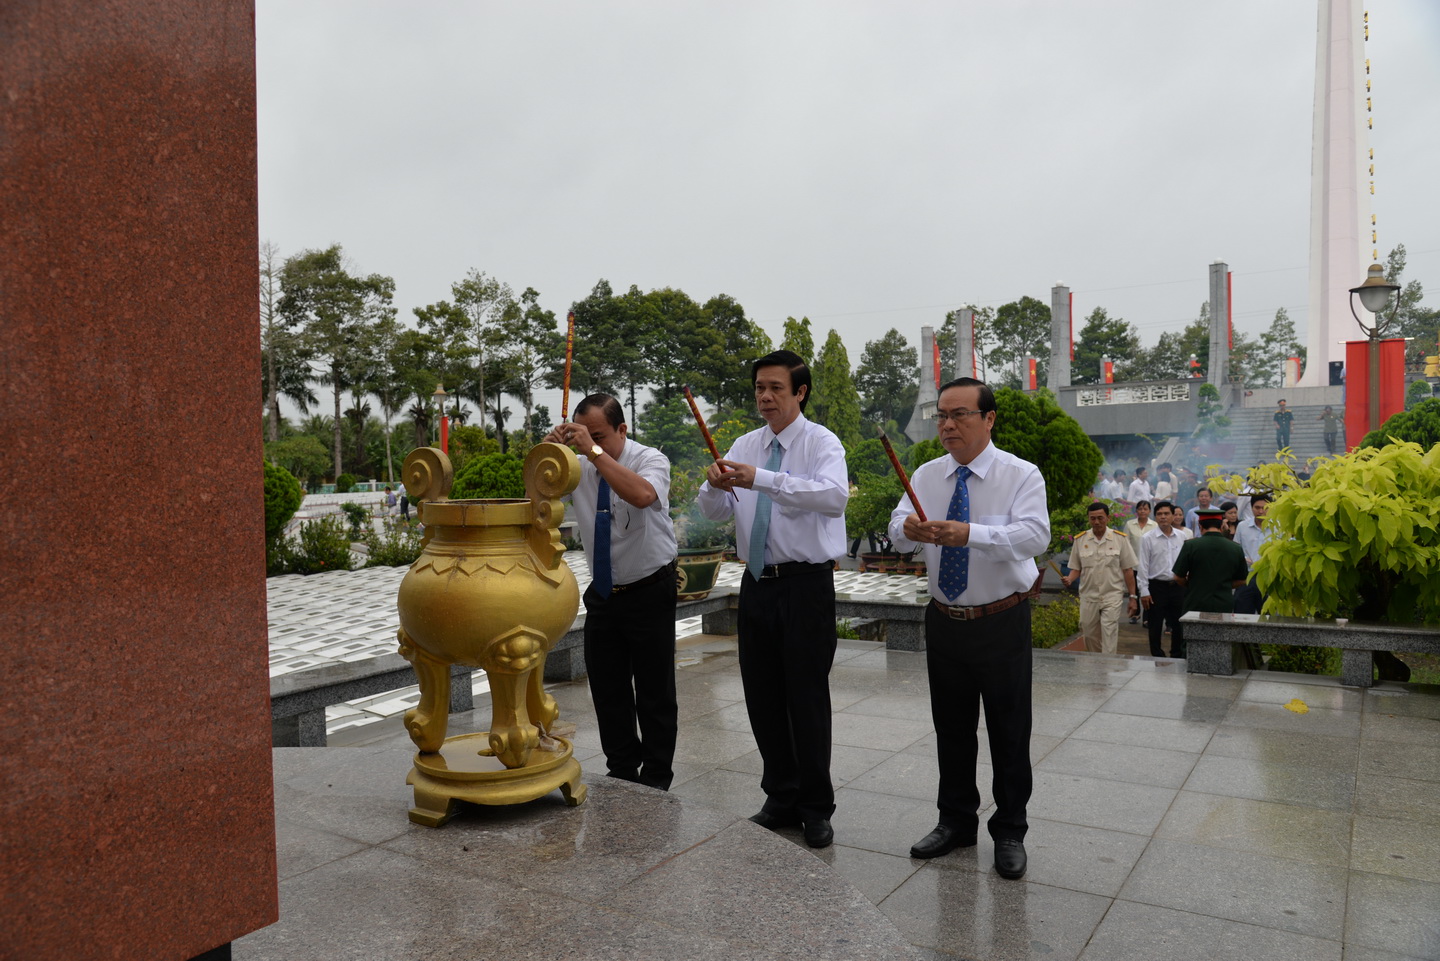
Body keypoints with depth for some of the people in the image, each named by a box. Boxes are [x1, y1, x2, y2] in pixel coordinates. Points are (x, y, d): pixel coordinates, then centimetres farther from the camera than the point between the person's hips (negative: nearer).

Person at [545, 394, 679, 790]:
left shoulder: (650, 460, -14)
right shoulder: (578, 465, 1)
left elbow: (642, 495, -36)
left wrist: (595, 451, -37)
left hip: (649, 593, -5)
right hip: (602, 594, 5)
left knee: (655, 693, 5)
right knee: (607, 691, 14)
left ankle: (656, 781, 21)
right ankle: (621, 771, 31)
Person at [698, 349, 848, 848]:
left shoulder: (821, 442, -8)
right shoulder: (745, 446, 10)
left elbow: (835, 496, -28)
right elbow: (714, 510, 6)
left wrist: (761, 479, -34)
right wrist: (714, 485, -18)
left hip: (807, 584, -6)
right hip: (757, 583, 6)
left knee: (808, 696, 1)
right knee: (762, 696, 12)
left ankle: (817, 809, 18)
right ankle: (782, 798, 30)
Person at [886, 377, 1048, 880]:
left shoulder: (1020, 475, -11)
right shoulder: (927, 475, 3)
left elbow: (1034, 535, -27)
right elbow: (898, 529, -8)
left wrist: (970, 533, -42)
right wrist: (909, 527, -33)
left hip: (1002, 623, -4)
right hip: (945, 621, 4)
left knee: (1010, 733, 7)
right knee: (951, 729, 16)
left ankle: (1010, 832, 26)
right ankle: (956, 822, 34)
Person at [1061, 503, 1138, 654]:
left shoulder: (1120, 539, -1)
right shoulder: (1080, 540, 4)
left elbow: (1128, 570, 2)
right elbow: (1076, 568, 9)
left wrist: (1133, 597, 1)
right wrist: (1069, 579, -13)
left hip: (1112, 596, -3)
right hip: (1088, 597, 3)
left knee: (1109, 637, -10)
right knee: (1090, 638, 10)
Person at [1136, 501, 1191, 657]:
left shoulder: (1182, 536, 3)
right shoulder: (1148, 538, -6)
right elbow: (1143, 566, -6)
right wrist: (1144, 591, -8)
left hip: (1178, 585, 3)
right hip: (1157, 586, -3)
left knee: (1178, 624, 13)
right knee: (1156, 626, 5)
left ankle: (1177, 656, 27)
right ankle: (1157, 657, 16)